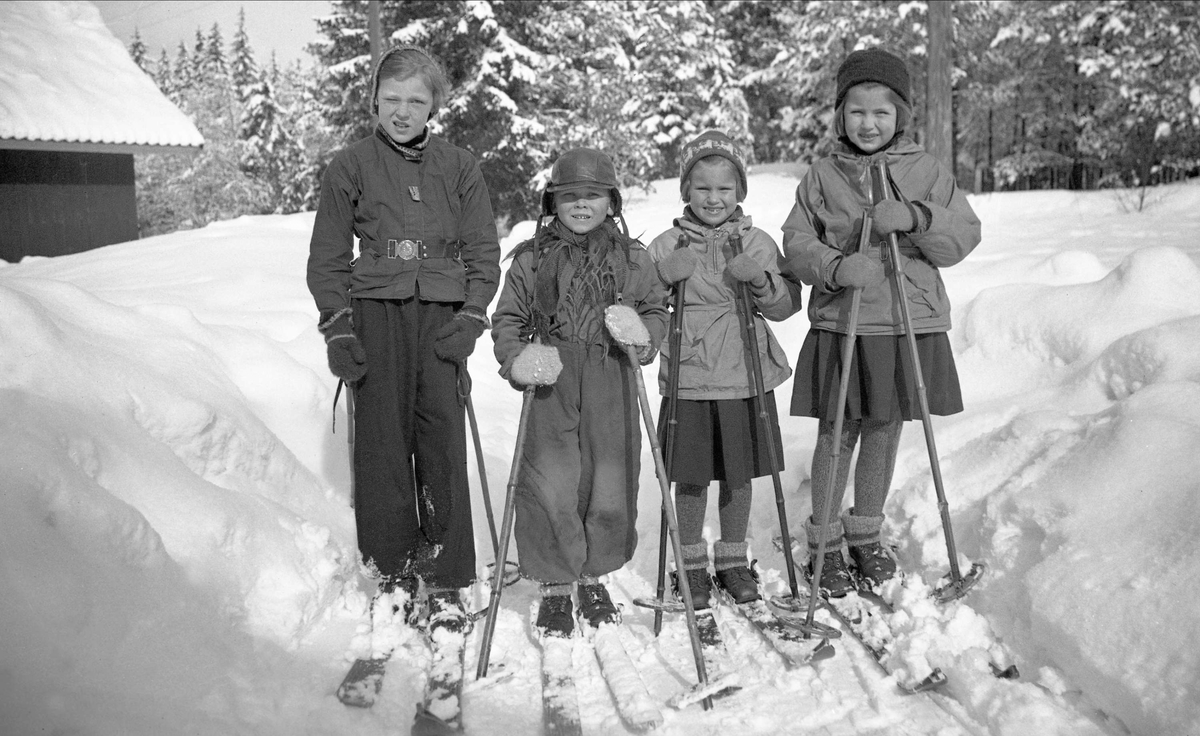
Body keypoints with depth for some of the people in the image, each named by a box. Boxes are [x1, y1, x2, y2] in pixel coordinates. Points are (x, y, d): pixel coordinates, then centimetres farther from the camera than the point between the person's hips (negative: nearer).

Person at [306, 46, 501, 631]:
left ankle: (445, 583, 6)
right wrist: (338, 326, -2)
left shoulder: (459, 167, 10)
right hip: (374, 313, 0)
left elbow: (483, 250, 9)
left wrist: (471, 316, -3)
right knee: (382, 442, 0)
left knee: (444, 446, -3)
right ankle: (393, 569, 15)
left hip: (442, 316, 1)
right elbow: (327, 258, 9)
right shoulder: (350, 166, 7)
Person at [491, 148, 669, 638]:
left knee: (610, 487, 6)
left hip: (611, 386, 1)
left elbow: (655, 309, 15)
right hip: (550, 384, -1)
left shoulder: (632, 258, 8)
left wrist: (644, 336, -7)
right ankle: (555, 588, 15)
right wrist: (515, 359, -8)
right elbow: (507, 318, 9)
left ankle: (594, 578, 28)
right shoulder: (532, 258, 6)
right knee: (549, 489, -3)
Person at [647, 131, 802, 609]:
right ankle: (692, 565, 23)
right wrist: (664, 276, -16)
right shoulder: (667, 246, 2)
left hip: (745, 378, 1)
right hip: (688, 380, -1)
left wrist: (762, 282, -15)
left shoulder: (758, 243, 4)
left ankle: (732, 561, 29)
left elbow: (786, 307, 4)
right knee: (691, 478, 5)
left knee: (738, 475, 12)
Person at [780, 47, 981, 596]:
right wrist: (836, 267, -21)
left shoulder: (926, 171, 4)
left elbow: (964, 238, -1)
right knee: (837, 434, 4)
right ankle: (825, 544, 20)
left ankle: (866, 536, 32)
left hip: (910, 325, 2)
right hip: (840, 326, -1)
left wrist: (915, 218, -19)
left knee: (884, 430, 13)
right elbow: (796, 243, -1)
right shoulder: (822, 176, 3)